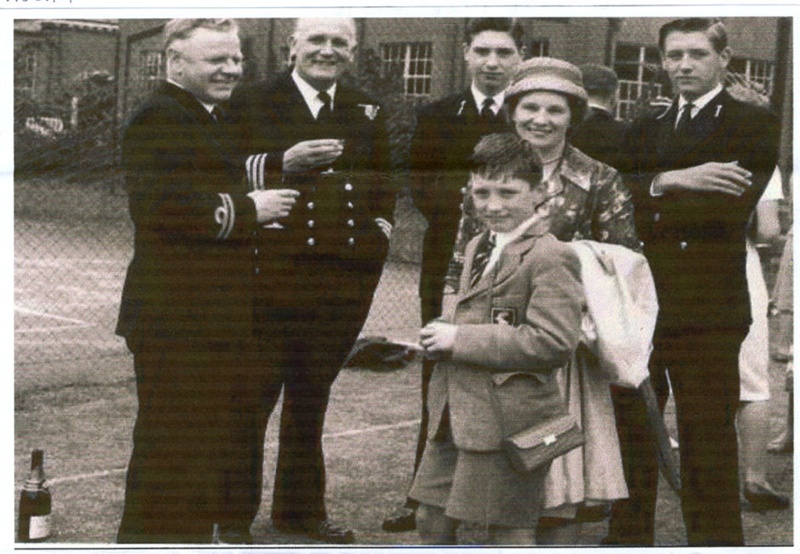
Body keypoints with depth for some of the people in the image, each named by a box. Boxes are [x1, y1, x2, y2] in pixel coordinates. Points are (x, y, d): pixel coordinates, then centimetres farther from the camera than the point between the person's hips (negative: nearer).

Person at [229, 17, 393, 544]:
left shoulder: (369, 114, 14)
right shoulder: (251, 102, 2)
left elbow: (383, 186, 23)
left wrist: (379, 227, 6)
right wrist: (285, 163, -19)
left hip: (344, 275, 4)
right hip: (271, 269, -4)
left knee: (313, 393, 14)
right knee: (255, 390, 0)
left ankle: (301, 507, 26)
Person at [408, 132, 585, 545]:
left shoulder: (552, 256, -14)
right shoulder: (477, 247, 15)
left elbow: (554, 342, -24)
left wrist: (460, 339, -19)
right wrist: (441, 333, 3)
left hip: (509, 420, -8)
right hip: (453, 417, 9)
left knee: (508, 531, 3)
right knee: (432, 519, 17)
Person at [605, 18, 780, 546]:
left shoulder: (755, 125, 3)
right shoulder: (646, 129, 19)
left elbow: (732, 206, -13)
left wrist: (649, 198, -12)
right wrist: (670, 181, -16)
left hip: (707, 309, -5)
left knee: (707, 445, -2)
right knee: (629, 441, 7)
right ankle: (627, 536, 18)